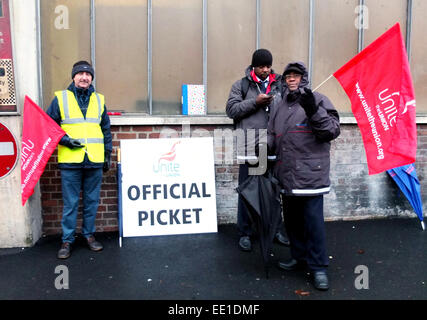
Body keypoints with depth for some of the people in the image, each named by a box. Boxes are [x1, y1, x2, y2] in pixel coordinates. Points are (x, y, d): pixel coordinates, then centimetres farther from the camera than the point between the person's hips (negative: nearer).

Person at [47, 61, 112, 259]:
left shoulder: (99, 99, 11)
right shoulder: (61, 98, 3)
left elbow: (106, 129, 16)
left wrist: (108, 155, 13)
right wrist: (65, 140, -11)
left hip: (94, 161, 3)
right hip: (70, 161, -2)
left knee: (92, 201, 11)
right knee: (70, 203, 3)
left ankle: (89, 234, 26)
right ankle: (67, 240, 16)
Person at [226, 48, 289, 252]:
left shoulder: (279, 85, 14)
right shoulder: (241, 85, 6)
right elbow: (231, 109, -2)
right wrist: (255, 102, -12)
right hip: (249, 146, -3)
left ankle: (277, 230, 26)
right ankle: (245, 234, 17)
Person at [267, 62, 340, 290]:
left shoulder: (317, 100, -2)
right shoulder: (279, 105, 16)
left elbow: (332, 131, -9)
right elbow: (272, 135, 22)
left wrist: (314, 111, -21)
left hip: (311, 174, -6)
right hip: (287, 175, 6)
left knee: (313, 220, -2)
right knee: (292, 218, 16)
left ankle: (318, 266, 12)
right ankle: (299, 257, 34)